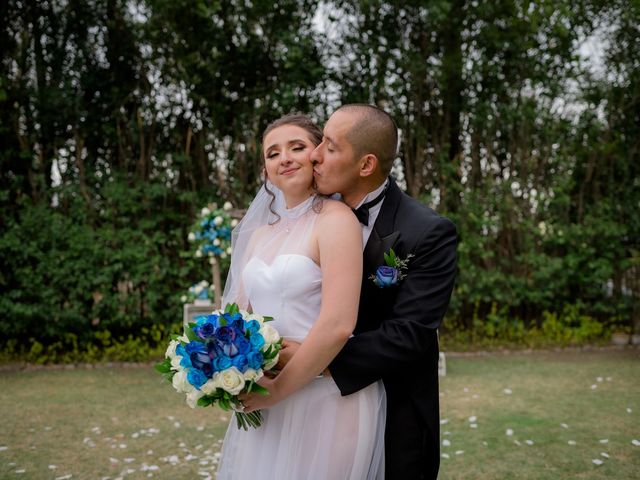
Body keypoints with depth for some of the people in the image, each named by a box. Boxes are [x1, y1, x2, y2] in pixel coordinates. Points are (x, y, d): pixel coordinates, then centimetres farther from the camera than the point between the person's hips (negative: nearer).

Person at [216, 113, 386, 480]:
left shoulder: (335, 219, -12)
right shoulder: (260, 232, 9)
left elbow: (338, 325, -20)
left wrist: (279, 388, -14)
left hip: (326, 400, -6)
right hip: (266, 400, 6)